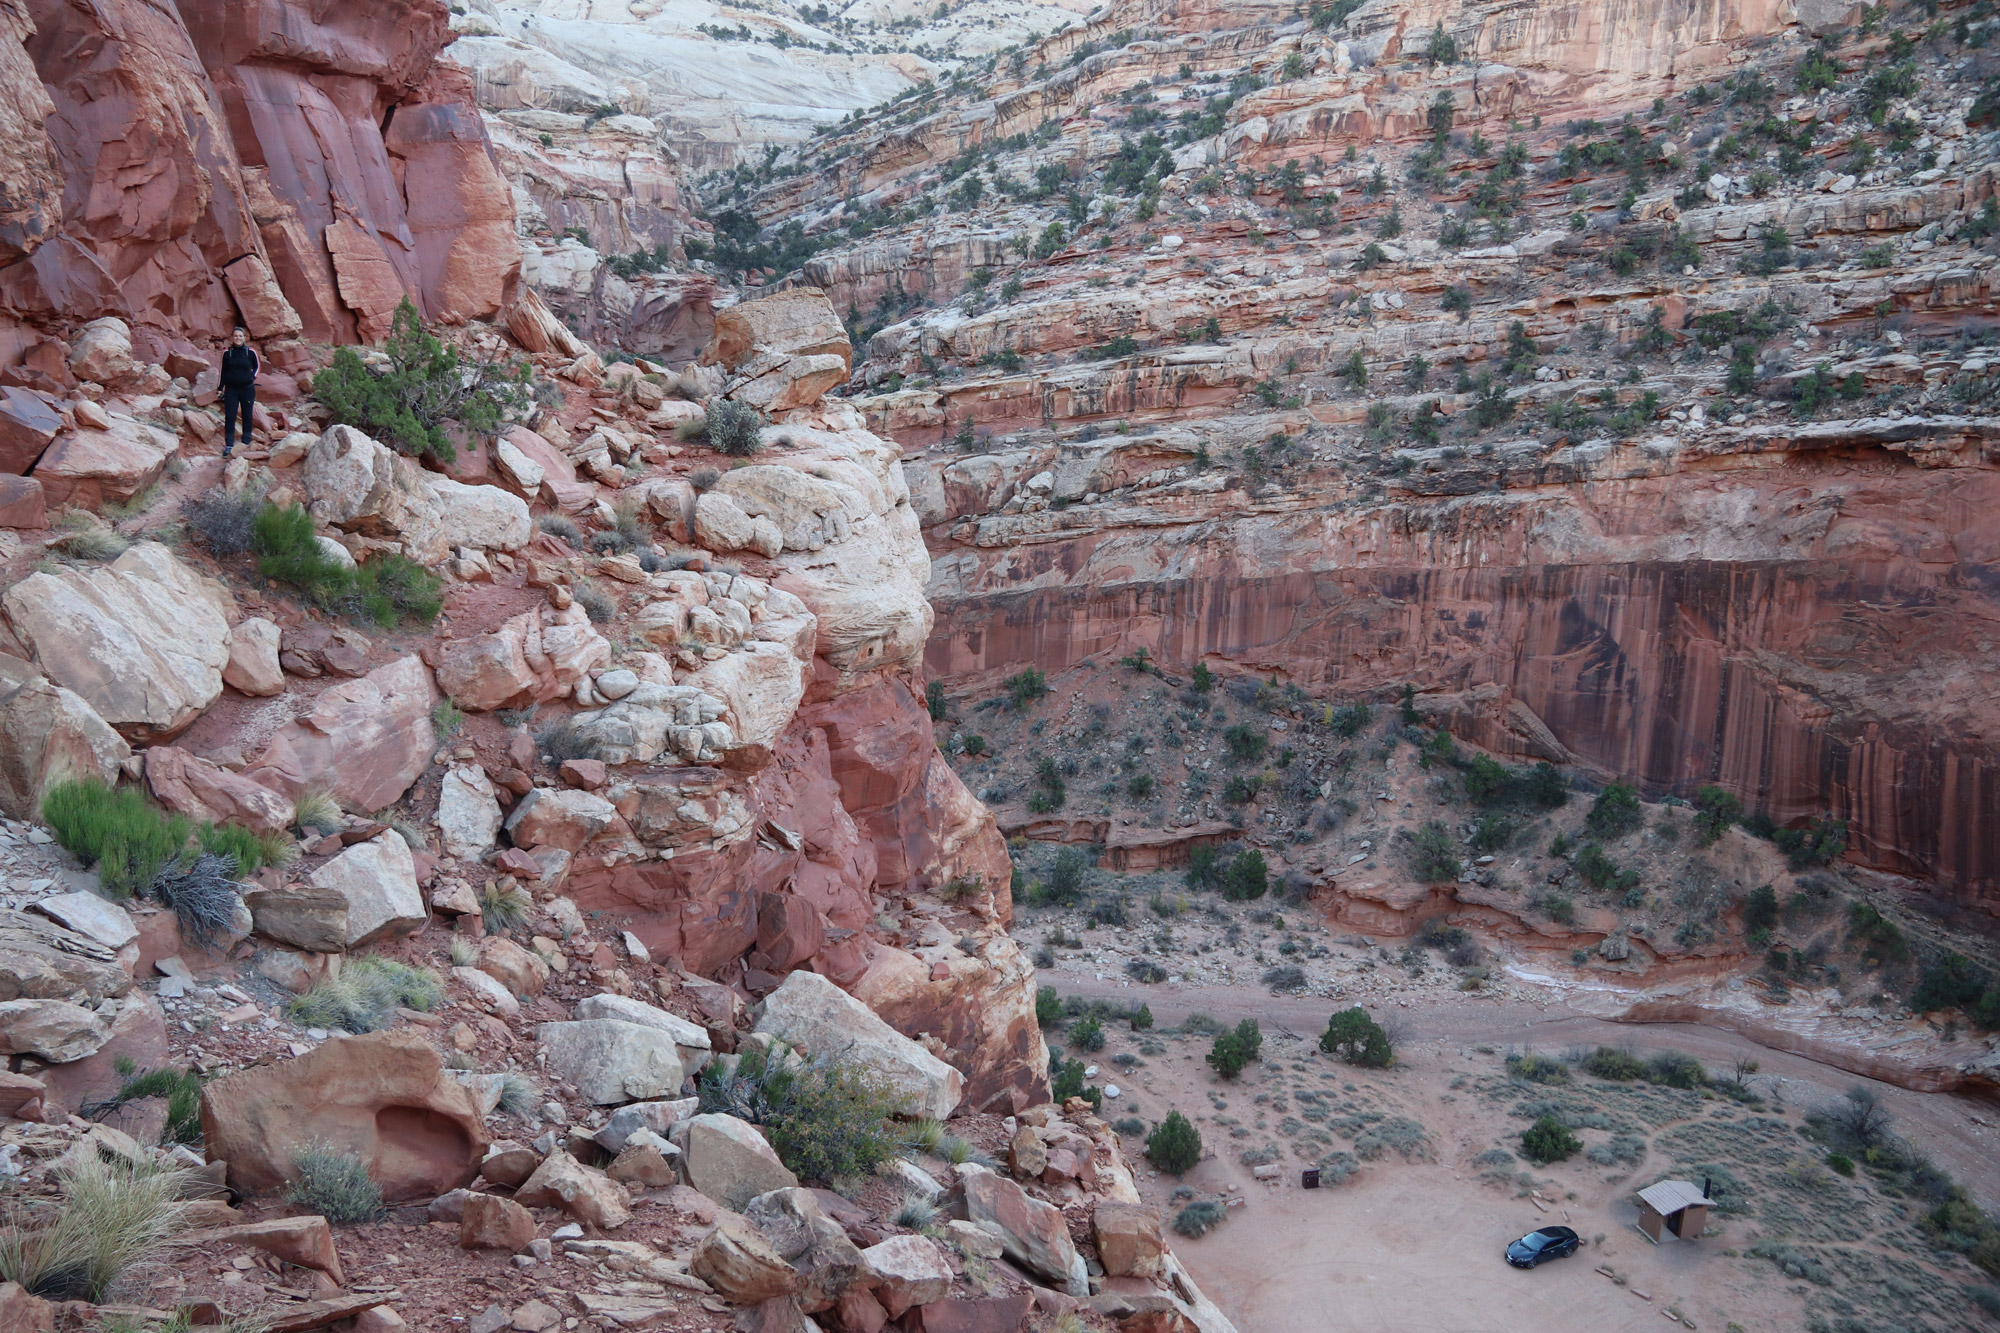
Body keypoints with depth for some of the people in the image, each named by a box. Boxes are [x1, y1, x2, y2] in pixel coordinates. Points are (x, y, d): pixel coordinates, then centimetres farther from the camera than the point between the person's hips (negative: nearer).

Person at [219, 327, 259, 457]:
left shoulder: (250, 352, -2)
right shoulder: (227, 353, 0)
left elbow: (256, 367, 12)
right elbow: (223, 371, 7)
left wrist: (253, 377, -6)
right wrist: (220, 389, 7)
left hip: (247, 389, 0)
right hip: (231, 389, 0)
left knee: (247, 416, 9)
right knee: (229, 417, -5)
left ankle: (246, 443, 21)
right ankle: (229, 445, -2)